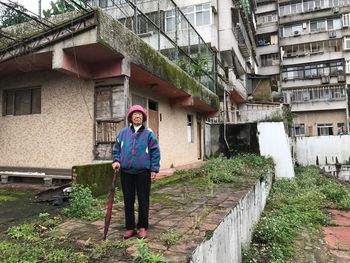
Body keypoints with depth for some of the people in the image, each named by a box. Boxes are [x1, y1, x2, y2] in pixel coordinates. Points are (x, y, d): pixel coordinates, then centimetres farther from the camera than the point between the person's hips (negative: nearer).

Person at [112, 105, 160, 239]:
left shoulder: (149, 133, 1)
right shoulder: (123, 132, 8)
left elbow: (155, 152, -1)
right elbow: (116, 149, 14)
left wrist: (154, 169, -6)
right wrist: (116, 161, -3)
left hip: (143, 172, -2)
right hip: (126, 172, 3)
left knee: (143, 201, 6)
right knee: (128, 201, 11)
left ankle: (142, 227, 22)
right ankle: (130, 228, 24)